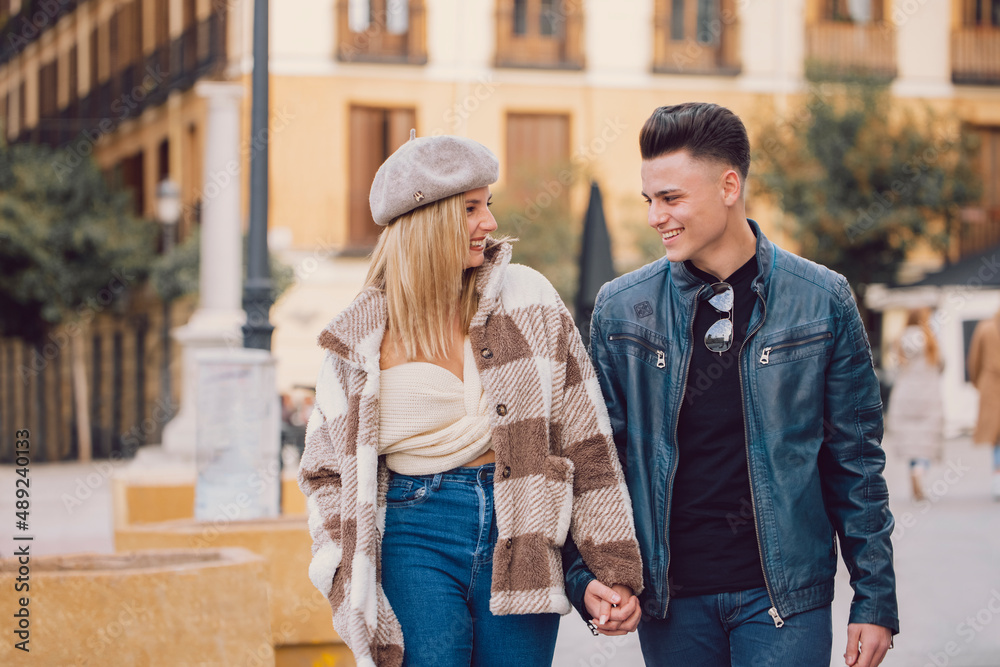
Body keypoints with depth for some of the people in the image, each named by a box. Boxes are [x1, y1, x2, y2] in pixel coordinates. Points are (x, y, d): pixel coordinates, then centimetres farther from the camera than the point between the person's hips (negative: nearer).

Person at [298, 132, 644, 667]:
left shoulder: (528, 298, 3)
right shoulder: (360, 340, 1)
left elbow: (587, 439, 3)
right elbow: (324, 468, 12)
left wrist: (612, 567, -1)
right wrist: (350, 578, -2)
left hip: (520, 539, 1)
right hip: (416, 544, -1)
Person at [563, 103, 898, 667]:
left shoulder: (823, 300, 0)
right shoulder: (621, 309, 3)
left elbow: (857, 462, 3)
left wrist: (875, 602, 1)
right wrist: (588, 577, -8)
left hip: (784, 594, -2)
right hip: (669, 594, 2)